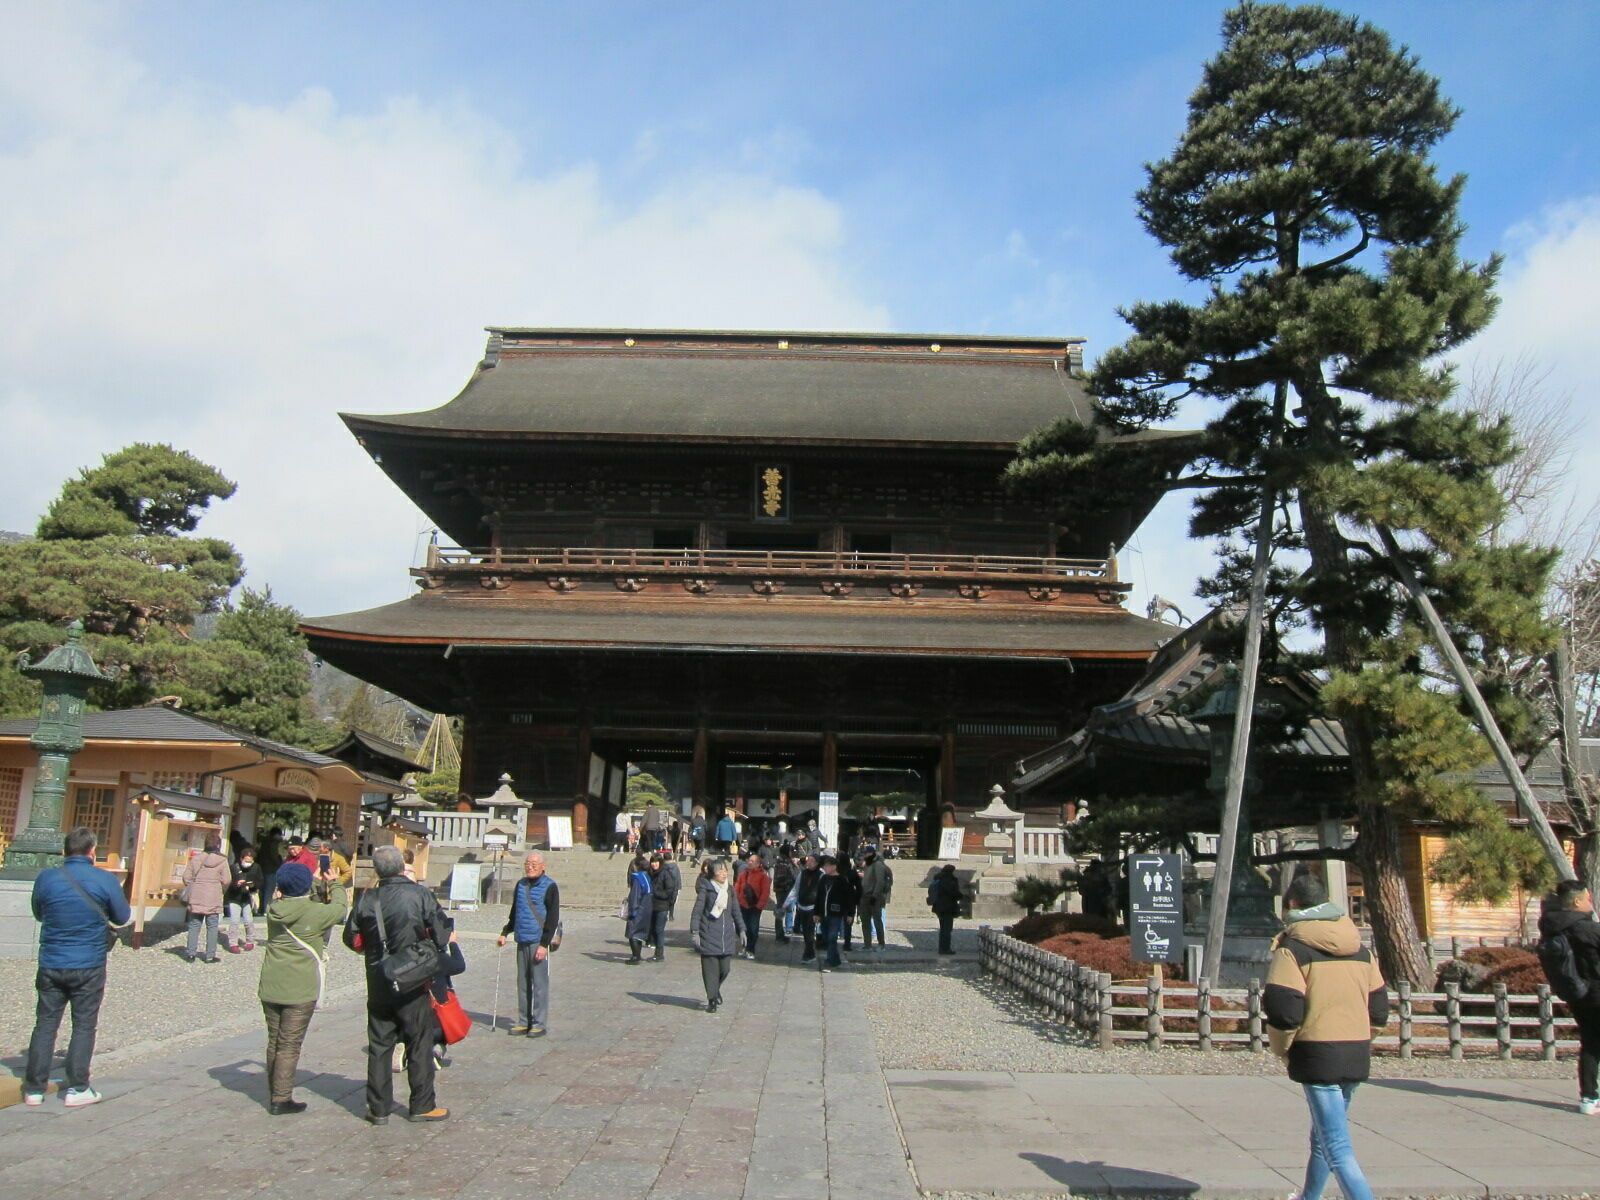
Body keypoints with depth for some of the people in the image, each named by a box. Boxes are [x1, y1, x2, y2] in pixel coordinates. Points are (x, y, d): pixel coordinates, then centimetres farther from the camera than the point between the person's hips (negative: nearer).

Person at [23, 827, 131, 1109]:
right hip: (89, 967, -2)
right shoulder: (105, 880, -12)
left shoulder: (46, 878, -4)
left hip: (51, 965, 2)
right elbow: (123, 917, 0)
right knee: (84, 1026, 7)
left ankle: (34, 1089, 16)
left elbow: (39, 914, 13)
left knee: (45, 1024, 12)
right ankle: (77, 1089, 9)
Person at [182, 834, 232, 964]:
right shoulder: (222, 861, -6)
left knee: (194, 925, 12)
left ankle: (191, 953, 12)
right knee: (212, 927, 4)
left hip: (196, 898, 3)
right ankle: (210, 955, 5)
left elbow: (186, 877, 4)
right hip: (213, 899, -3)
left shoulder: (196, 858, 4)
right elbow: (227, 880, -9)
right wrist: (222, 892, 10)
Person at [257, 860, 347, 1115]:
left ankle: (274, 1094, 27)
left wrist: (316, 882, 25)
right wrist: (334, 884, 18)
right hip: (300, 991, -6)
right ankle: (281, 1100, 6)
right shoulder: (314, 912, -16)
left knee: (274, 1042, 16)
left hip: (270, 987, 6)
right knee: (290, 1046, 2)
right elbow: (339, 908, 2)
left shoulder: (274, 909, 0)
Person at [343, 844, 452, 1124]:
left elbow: (352, 940, 5)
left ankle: (378, 1108, 17)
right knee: (419, 1043, 7)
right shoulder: (420, 894, -12)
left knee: (379, 1045, 12)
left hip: (378, 983, 3)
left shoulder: (368, 900, -3)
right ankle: (421, 1106, 13)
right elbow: (442, 933, -12)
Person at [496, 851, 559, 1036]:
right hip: (522, 942, 6)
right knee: (523, 983, 11)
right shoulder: (520, 885, 12)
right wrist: (505, 932, 17)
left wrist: (544, 944, -14)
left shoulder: (549, 887, -7)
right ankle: (524, 1021, 20)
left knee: (539, 983, -2)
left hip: (539, 943, -6)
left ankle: (540, 1023, 5)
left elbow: (553, 918, -10)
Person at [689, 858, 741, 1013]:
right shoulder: (705, 888, -6)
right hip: (709, 934, -4)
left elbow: (735, 912, 19)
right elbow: (697, 911, -8)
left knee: (725, 967, 2)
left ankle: (716, 990, 30)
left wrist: (741, 930, 17)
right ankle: (712, 1000, 10)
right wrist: (694, 932, -15)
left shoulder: (729, 889, 10)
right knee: (710, 967, -2)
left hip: (727, 934, 4)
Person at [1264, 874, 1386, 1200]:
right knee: (1323, 1136, 23)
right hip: (1358, 1055, 7)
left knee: (1337, 1148, -7)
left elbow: (1283, 1010, -16)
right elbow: (1379, 1008, 13)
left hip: (1317, 1054, -7)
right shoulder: (1360, 948, 12)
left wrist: (1282, 1049, 0)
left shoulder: (1292, 947, -9)